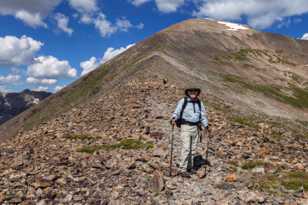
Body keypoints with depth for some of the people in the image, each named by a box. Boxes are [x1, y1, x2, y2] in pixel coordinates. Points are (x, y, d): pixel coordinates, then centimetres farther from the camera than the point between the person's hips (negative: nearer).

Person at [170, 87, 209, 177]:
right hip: (186, 126, -5)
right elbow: (177, 112, -11)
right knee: (186, 148, -12)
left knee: (193, 149, 10)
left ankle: (189, 168, 23)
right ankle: (182, 169, -6)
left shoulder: (199, 103, 11)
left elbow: (203, 114, 17)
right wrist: (174, 119, -31)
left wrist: (206, 125, 9)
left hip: (196, 127, 5)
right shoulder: (183, 101, -4)